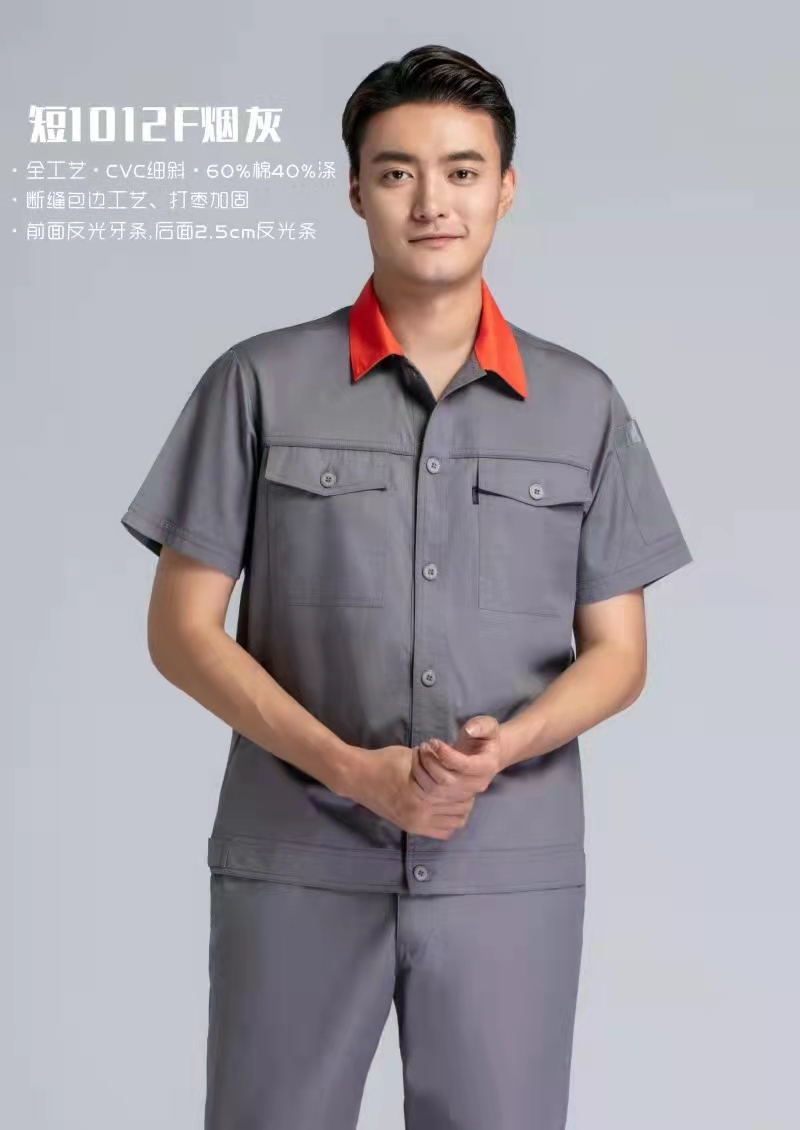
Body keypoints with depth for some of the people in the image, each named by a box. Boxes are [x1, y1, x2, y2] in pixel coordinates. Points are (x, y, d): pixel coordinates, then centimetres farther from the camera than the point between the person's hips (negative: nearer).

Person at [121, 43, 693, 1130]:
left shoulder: (584, 404, 5)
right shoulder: (259, 384, -1)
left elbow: (617, 653, 6)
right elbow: (182, 630, -1)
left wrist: (505, 745, -14)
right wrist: (355, 770, -13)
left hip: (512, 871, 1)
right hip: (294, 865, -1)